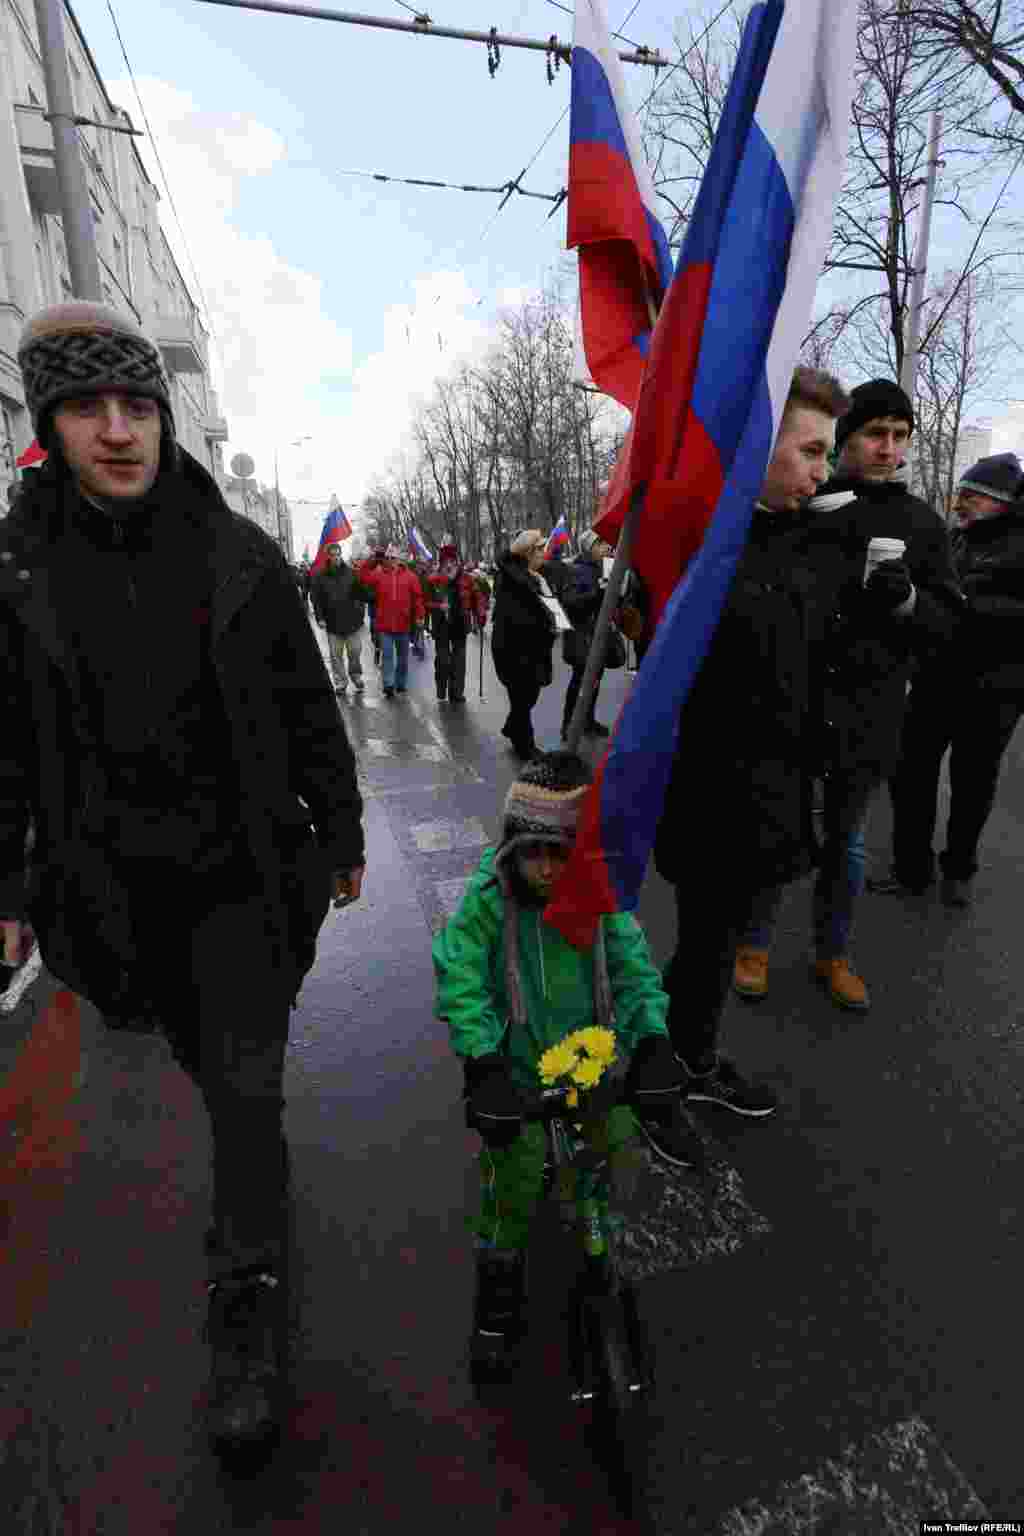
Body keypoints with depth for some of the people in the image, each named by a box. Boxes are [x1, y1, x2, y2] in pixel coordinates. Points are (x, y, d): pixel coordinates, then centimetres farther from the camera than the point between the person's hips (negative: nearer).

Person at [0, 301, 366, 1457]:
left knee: (247, 1090, -1)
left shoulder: (238, 553, -6)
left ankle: (248, 1316, 20)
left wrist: (341, 834, 1)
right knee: (209, 1073, 24)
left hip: (243, 873, -2)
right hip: (114, 885, 3)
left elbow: (307, 710, -2)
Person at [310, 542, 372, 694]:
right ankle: (340, 681, 16)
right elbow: (316, 599, 1)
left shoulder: (351, 573, 2)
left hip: (352, 621, 0)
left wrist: (361, 612, -2)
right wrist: (320, 618, -6)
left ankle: (356, 677, 27)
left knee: (355, 653, 7)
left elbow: (362, 594, 6)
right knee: (336, 655, 5)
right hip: (333, 623, 0)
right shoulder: (320, 576, 1)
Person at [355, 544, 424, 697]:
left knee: (403, 656, 13)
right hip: (384, 624, -1)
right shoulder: (378, 574, 3)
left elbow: (418, 596, 1)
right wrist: (372, 561, -12)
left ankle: (401, 684, 25)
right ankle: (388, 685, -5)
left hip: (403, 624, 1)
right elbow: (363, 576, -10)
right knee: (387, 655, -4)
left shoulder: (408, 575, 2)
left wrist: (419, 615, -5)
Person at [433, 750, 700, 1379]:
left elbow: (635, 973, -8)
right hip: (518, 1060, -2)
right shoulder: (488, 902, -20)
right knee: (515, 1170, -3)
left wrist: (653, 1043, -20)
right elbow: (460, 982, -20)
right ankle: (500, 1274, 25)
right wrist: (482, 1062, -27)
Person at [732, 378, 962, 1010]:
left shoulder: (923, 521, 6)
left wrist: (908, 600, -16)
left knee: (847, 845, 15)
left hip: (868, 715, 2)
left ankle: (833, 953, 35)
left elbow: (949, 621, 5)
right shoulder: (799, 510, -1)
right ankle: (755, 944, 30)